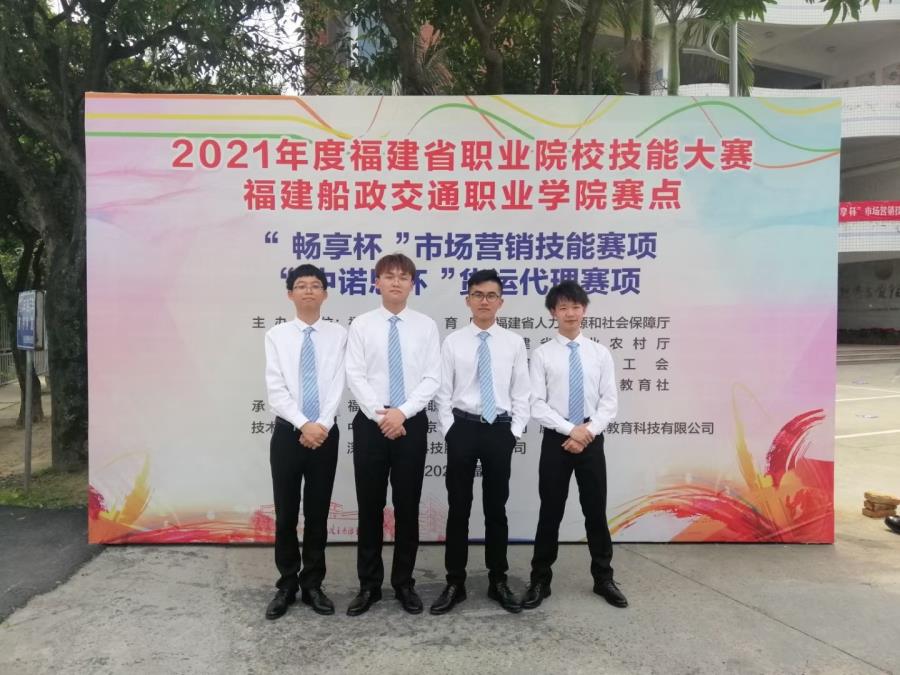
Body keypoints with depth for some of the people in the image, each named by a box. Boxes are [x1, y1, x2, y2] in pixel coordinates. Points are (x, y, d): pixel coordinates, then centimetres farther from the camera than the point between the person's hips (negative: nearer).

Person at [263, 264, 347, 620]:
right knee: (286, 514, 8)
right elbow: (275, 389, -6)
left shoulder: (338, 334, 2)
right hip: (288, 432, 0)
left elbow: (337, 385, -5)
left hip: (325, 433, 0)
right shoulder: (276, 335, 1)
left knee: (318, 513, 9)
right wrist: (303, 425, -16)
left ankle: (312, 584, 24)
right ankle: (287, 584, 24)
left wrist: (322, 426, -16)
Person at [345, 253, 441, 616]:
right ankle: (369, 585, 22)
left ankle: (404, 583, 24)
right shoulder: (361, 325, 2)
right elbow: (355, 376, -4)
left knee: (408, 506, 8)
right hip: (370, 422, 0)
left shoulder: (426, 326, 3)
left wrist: (402, 412, -14)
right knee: (370, 506, 7)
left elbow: (432, 378, -3)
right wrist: (380, 414, -14)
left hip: (412, 423, 0)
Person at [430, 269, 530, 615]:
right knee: (458, 508, 6)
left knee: (497, 508, 10)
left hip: (500, 430, 1)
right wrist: (450, 431, -5)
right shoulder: (453, 342, 1)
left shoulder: (514, 342, 3)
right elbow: (443, 392, 1)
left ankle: (498, 581, 25)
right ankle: (455, 583, 19)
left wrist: (514, 432, -2)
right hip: (462, 428, -1)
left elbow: (522, 393, 5)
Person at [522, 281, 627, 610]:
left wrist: (588, 431, -12)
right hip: (556, 440, -2)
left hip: (592, 440, 2)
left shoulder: (600, 353, 5)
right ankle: (540, 580, 19)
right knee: (550, 512, 6)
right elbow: (536, 405, -7)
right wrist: (570, 430, -15)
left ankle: (603, 578, 28)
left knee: (596, 510, 11)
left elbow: (609, 402, 1)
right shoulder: (542, 354, -2)